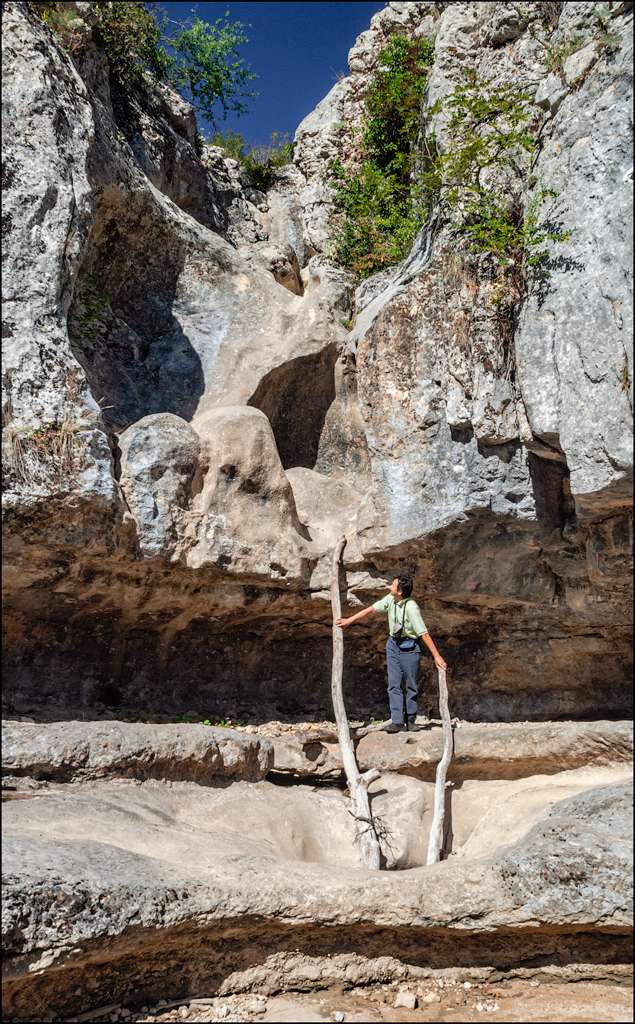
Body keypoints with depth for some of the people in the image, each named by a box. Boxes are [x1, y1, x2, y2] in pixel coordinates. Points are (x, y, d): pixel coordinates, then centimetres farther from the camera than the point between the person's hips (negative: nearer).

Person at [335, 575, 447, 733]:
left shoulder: (411, 608, -26)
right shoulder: (390, 599, -8)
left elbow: (424, 634, -26)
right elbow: (371, 610, 4)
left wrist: (436, 656, -25)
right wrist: (348, 621, 6)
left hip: (409, 646, -6)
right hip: (393, 644, 6)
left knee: (411, 685, 4)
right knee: (394, 684, -1)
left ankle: (411, 721, 18)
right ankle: (397, 722, -2)